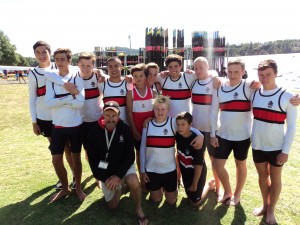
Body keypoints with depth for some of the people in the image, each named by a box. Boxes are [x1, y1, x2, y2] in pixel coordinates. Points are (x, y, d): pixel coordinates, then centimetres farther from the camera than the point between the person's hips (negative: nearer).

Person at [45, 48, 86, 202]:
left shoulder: (77, 78, -6)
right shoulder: (51, 79, 1)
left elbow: (80, 103, -17)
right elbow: (49, 103, -12)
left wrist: (59, 101, -13)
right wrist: (69, 98, -16)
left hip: (75, 125, -2)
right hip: (57, 126, 2)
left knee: (76, 157, 11)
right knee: (56, 160, 6)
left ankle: (78, 188, 30)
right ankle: (65, 188, 29)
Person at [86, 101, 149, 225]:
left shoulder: (125, 129, -16)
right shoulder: (94, 131, -14)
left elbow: (130, 156, -15)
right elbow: (92, 159, -9)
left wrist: (118, 175, -24)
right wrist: (104, 178, -14)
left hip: (124, 165, -1)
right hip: (105, 171, 2)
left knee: (134, 183, -33)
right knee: (113, 205, 7)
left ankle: (139, 210, -4)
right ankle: (120, 186, 37)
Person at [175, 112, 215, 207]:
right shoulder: (178, 136, -15)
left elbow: (198, 165, -24)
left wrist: (194, 184, -17)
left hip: (197, 173, -6)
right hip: (185, 171, 6)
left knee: (195, 203, 7)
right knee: (190, 195, 21)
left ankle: (209, 185, 26)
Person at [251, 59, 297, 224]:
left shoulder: (287, 97, -12)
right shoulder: (254, 94, -1)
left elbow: (292, 127, -9)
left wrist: (286, 150, -12)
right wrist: (249, 139, 3)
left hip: (277, 147, -3)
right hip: (257, 145, 4)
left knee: (275, 178, 13)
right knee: (262, 175, 18)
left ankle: (271, 210, 31)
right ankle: (264, 205, 38)